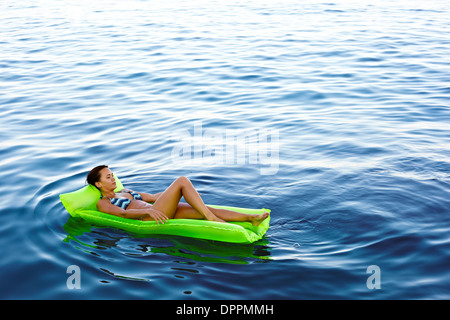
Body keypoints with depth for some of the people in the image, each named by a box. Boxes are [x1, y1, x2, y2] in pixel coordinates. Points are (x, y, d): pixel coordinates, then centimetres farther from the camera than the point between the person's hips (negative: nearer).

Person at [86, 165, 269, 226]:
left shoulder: (124, 192, 31)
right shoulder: (102, 204, 8)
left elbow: (153, 197, 30)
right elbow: (122, 213, -12)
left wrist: (189, 193, 22)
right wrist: (148, 210, -29)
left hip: (158, 213, 7)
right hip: (147, 219, -7)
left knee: (204, 210, -15)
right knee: (182, 181, -19)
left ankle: (250, 218, -24)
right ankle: (212, 220, -25)